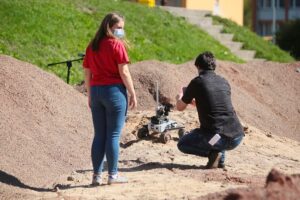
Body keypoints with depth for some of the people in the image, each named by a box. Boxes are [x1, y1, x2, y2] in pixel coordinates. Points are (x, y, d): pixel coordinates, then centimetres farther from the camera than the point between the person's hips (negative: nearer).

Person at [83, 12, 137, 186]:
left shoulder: (92, 46, 9)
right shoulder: (117, 45, -8)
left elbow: (87, 73, 12)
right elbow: (124, 72, -12)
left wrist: (90, 95, 19)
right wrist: (133, 93, -6)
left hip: (96, 91, 6)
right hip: (114, 91, -6)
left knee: (99, 135, 10)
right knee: (113, 135, 1)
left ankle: (97, 175, 10)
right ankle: (113, 175, 4)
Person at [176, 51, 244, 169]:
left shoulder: (197, 82, 0)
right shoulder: (224, 82, 16)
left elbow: (180, 107, 14)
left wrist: (180, 98, 37)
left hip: (218, 137, -5)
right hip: (237, 137, 5)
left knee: (182, 144, 19)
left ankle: (212, 153, -3)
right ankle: (220, 159, 18)